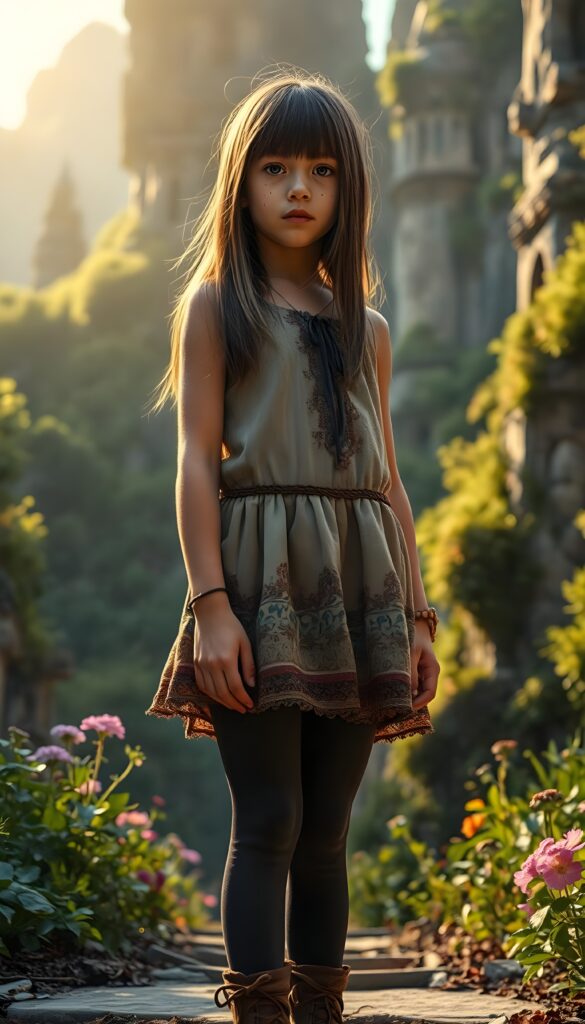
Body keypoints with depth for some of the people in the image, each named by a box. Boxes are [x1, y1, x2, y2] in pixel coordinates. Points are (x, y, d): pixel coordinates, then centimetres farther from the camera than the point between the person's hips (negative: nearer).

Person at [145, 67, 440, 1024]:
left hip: (357, 596, 4)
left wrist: (418, 614, 9)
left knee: (327, 829, 6)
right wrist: (209, 603, -13)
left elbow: (387, 480, 16)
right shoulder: (215, 308, 5)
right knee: (269, 821, -8)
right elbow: (197, 460, -3)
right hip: (260, 587, -4)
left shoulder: (367, 330, 18)